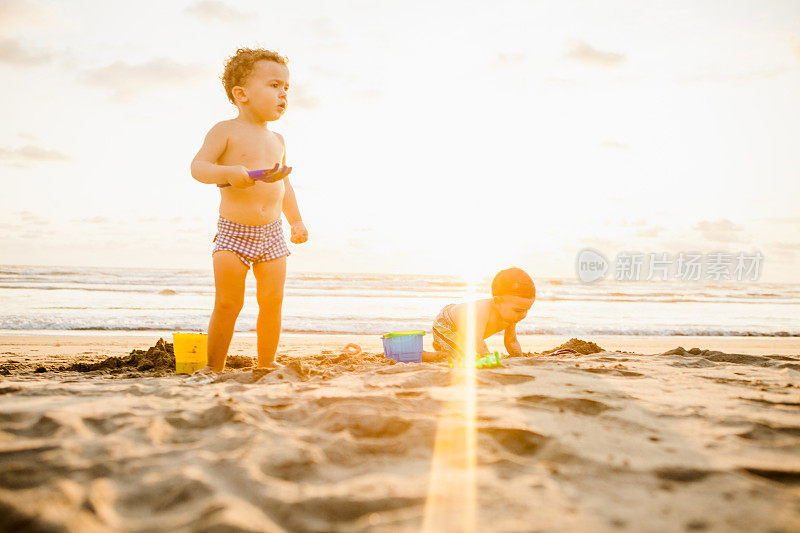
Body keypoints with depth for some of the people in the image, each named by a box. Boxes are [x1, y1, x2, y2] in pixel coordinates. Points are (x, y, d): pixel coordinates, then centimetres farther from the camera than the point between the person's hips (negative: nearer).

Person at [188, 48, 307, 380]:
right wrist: (228, 172, -32)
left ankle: (266, 362, 16)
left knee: (272, 300, 1)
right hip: (233, 231, -5)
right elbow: (198, 167, -14)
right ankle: (214, 366, 8)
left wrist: (296, 221, 22)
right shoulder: (226, 131, -4)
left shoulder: (277, 140, 14)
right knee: (227, 303, -6)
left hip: (272, 232, 5)